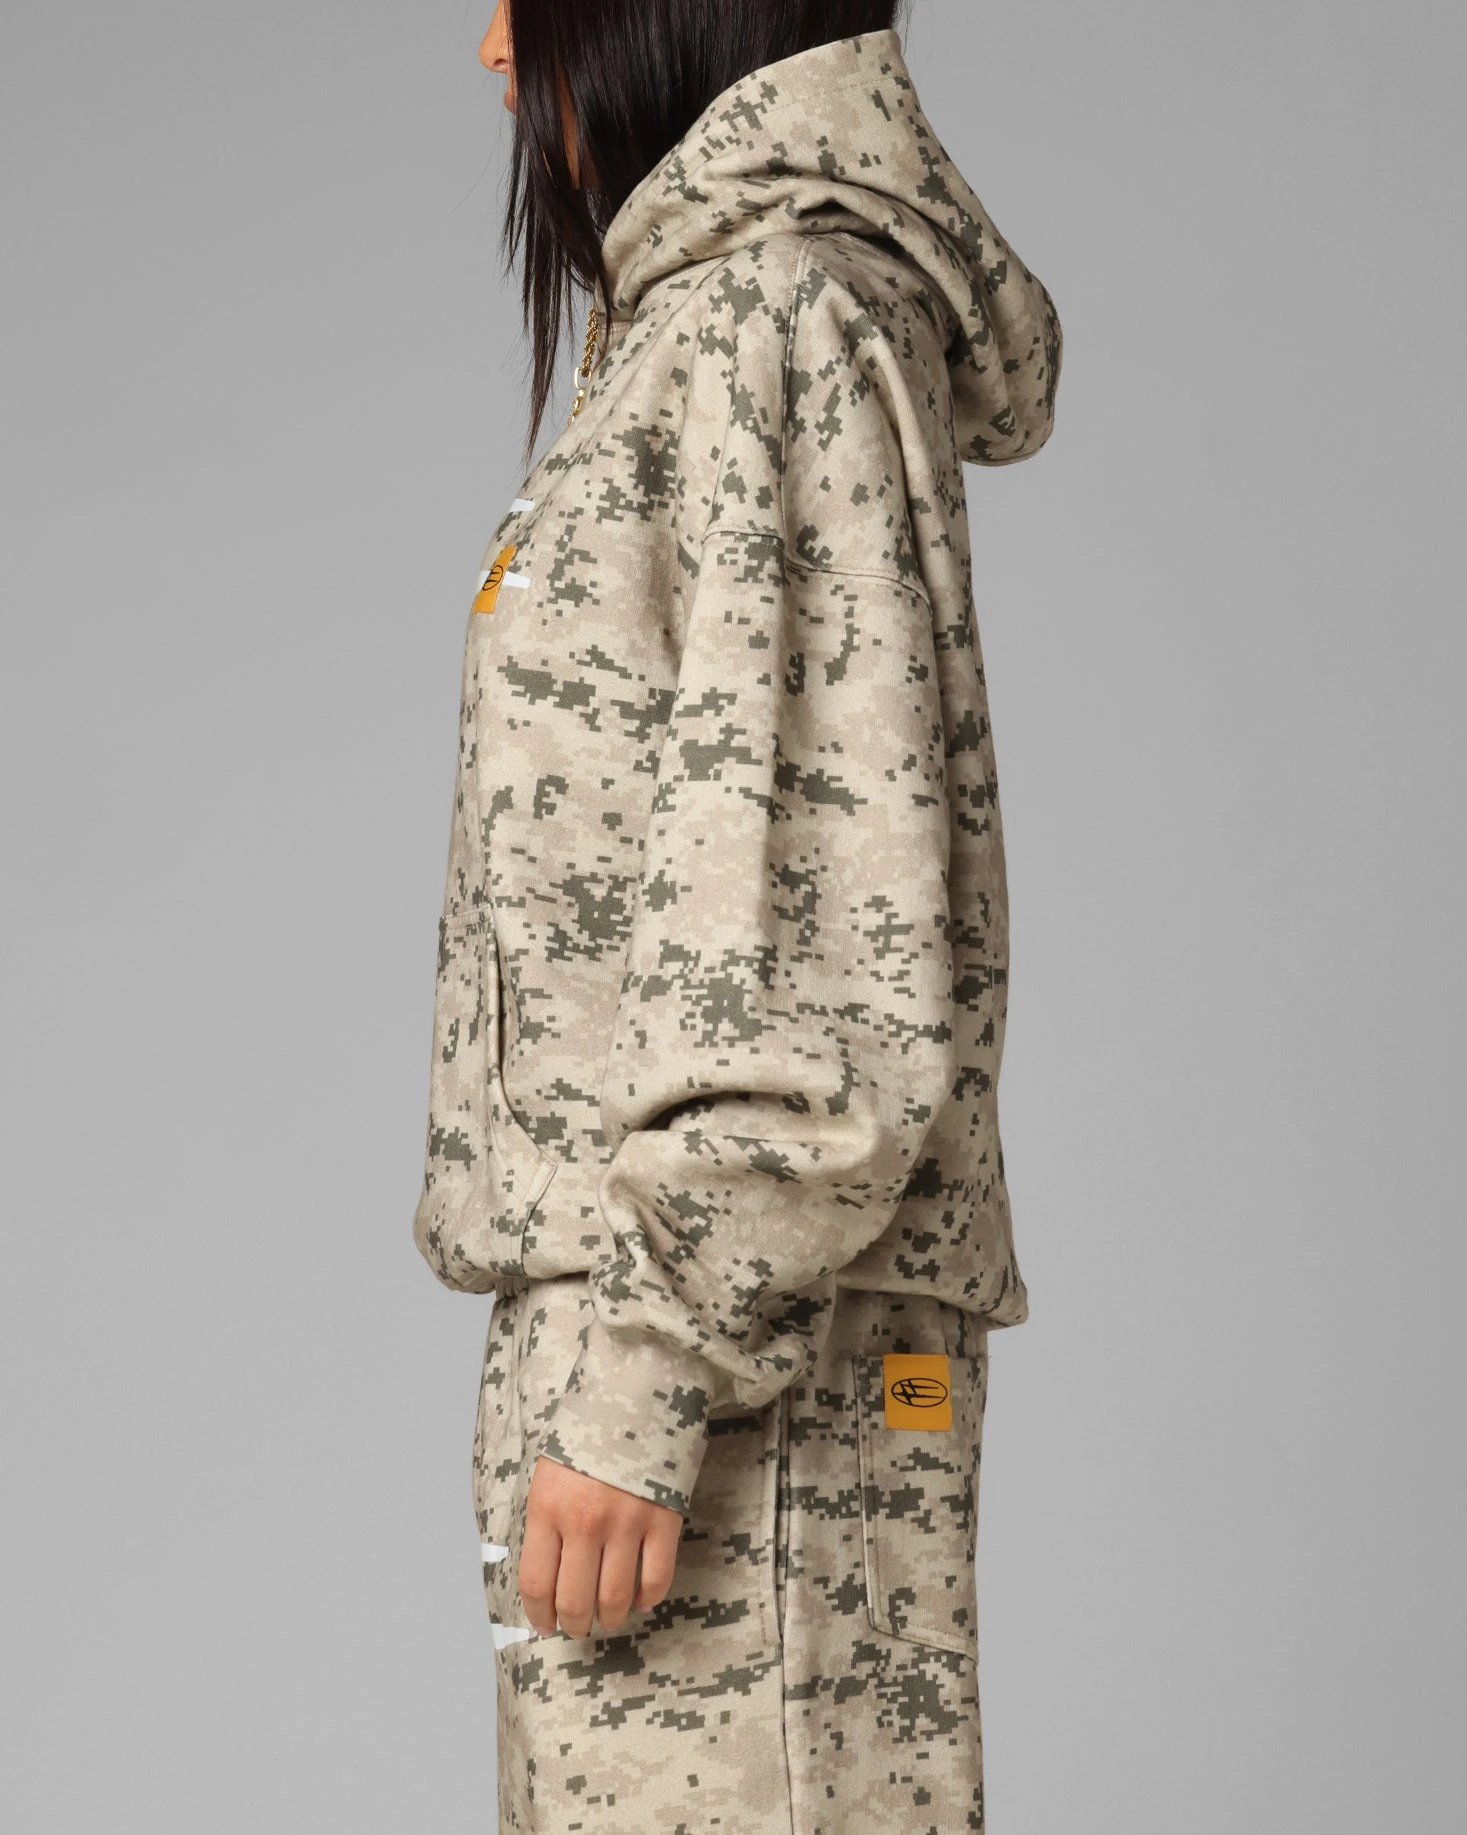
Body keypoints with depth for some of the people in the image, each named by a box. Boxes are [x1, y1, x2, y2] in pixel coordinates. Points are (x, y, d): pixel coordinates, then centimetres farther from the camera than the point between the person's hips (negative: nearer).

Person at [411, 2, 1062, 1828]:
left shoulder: (775, 315, -8)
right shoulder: (694, 325, 20)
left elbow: (818, 910, -17)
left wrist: (639, 1364, -20)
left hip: (744, 1331, -9)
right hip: (643, 1296, 10)